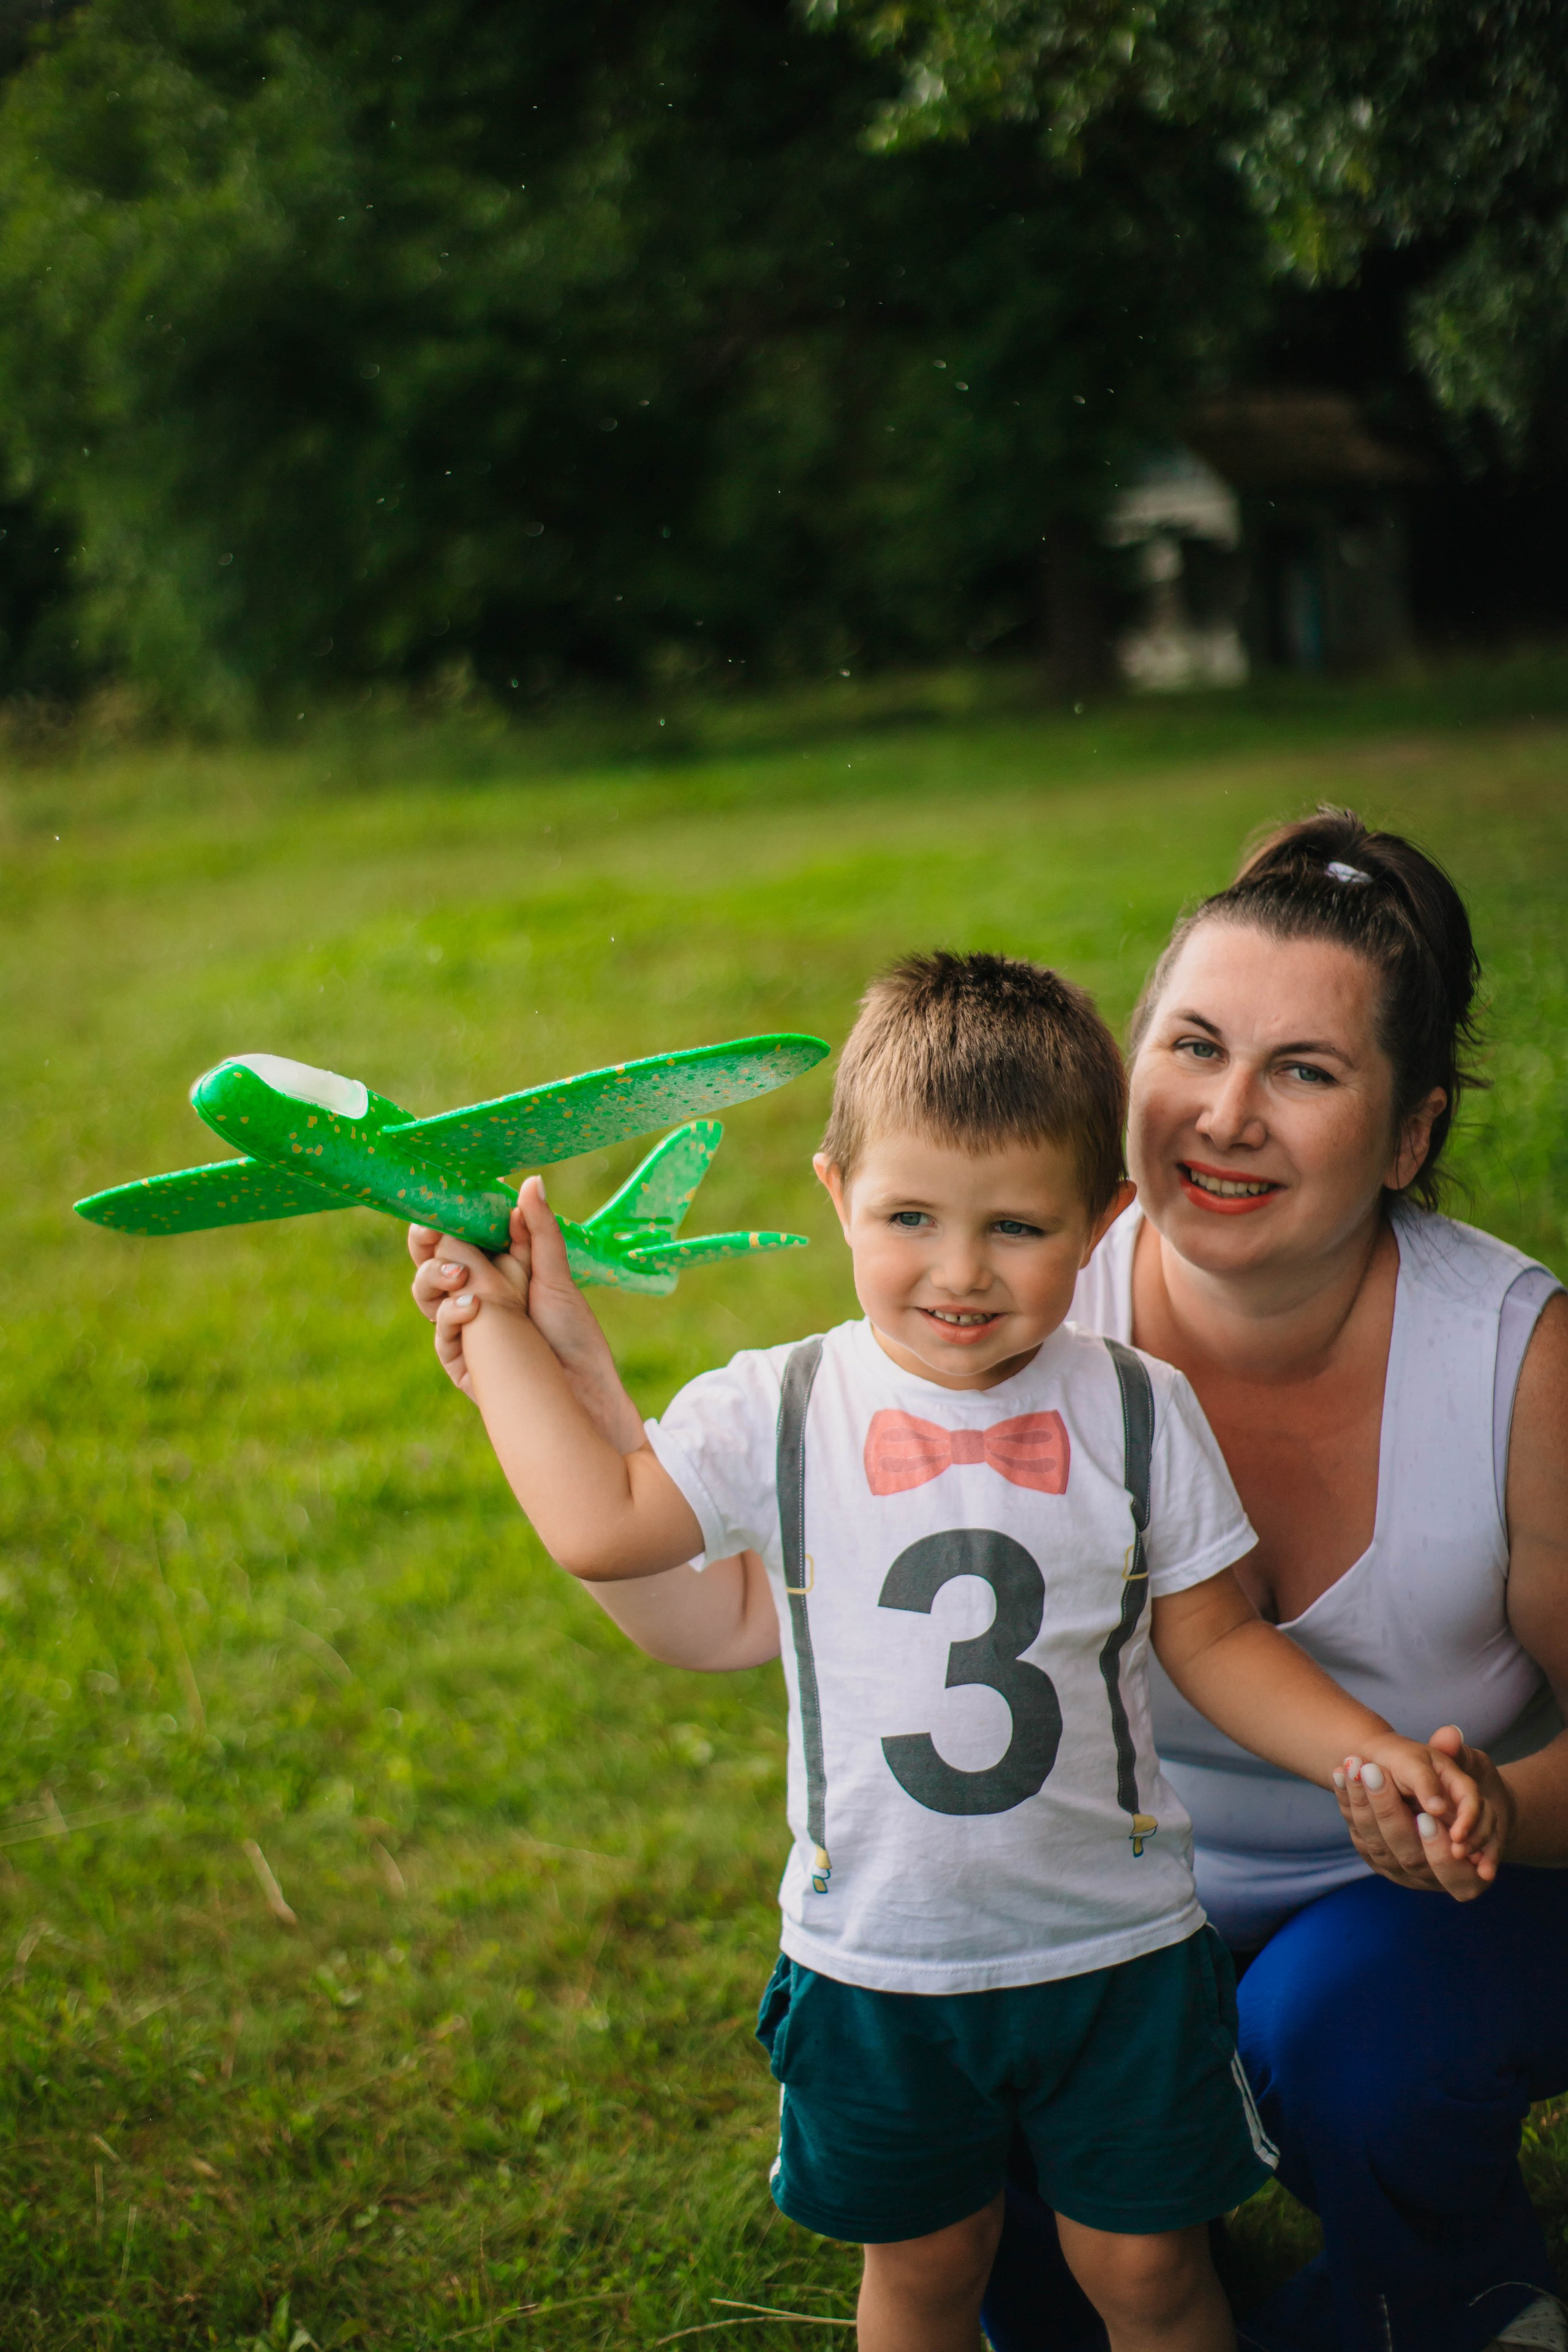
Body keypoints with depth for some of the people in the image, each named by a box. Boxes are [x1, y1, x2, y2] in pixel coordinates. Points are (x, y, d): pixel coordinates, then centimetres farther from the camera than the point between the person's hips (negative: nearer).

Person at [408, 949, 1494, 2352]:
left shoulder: (1140, 1415, -7)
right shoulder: (779, 1414, -8)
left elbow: (1213, 1643, 0)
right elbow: (596, 1523, -12)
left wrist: (1376, 1753, -12)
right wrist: (510, 1326, -7)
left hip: (1115, 1945, 0)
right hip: (878, 1961, 0)